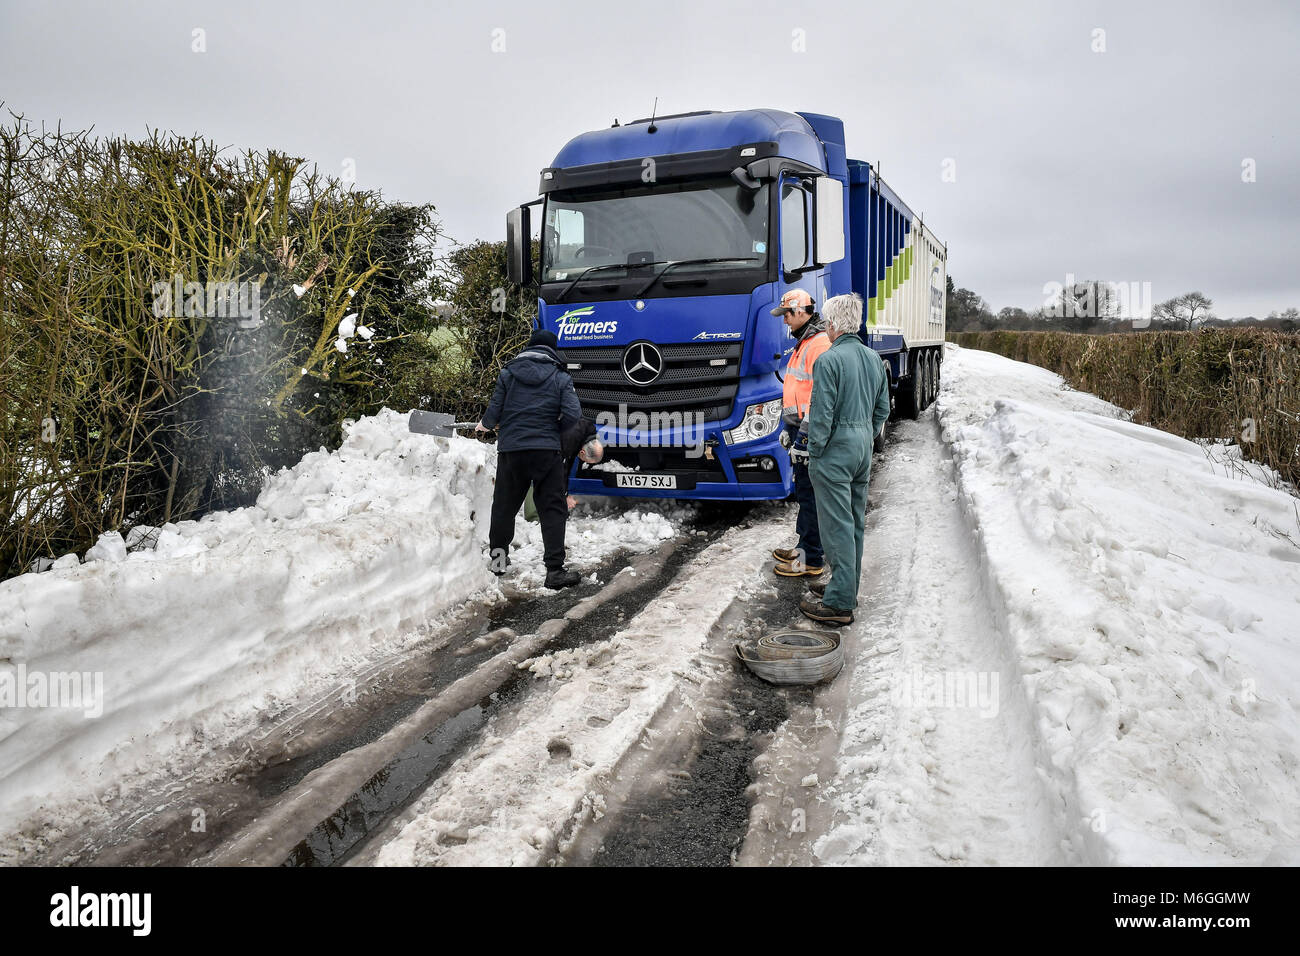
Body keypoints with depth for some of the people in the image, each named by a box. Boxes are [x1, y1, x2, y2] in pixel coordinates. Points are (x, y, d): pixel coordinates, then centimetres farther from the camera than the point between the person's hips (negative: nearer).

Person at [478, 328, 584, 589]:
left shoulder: (508, 373, 6)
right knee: (552, 509, 3)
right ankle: (555, 570, -3)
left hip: (510, 450, 2)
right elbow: (573, 416, -7)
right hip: (547, 451, -2)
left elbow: (494, 411, 4)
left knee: (504, 506, 17)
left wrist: (485, 425, 26)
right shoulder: (561, 377, 3)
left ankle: (498, 560, 29)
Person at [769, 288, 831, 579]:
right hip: (799, 428, 10)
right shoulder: (802, 343, 17)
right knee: (804, 492, 17)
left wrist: (804, 438, -23)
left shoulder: (820, 345, -18)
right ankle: (804, 547, 29)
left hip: (811, 434, -10)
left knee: (810, 495, -4)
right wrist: (788, 426, 22)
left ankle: (811, 561, 3)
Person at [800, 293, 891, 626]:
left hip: (836, 448, -8)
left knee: (837, 525, -5)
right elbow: (883, 408, 15)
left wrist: (815, 452, -8)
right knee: (856, 522, 16)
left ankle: (839, 603, -1)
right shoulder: (874, 358, 9)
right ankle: (848, 589, 27)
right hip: (863, 448, 9)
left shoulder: (830, 359, -16)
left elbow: (822, 412, -18)